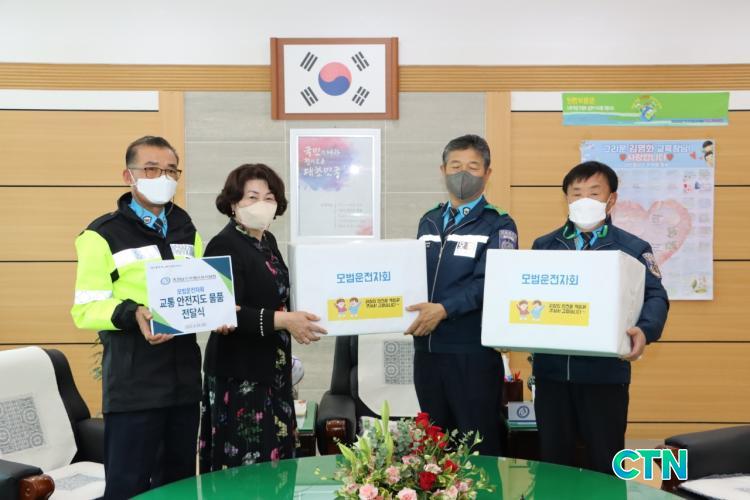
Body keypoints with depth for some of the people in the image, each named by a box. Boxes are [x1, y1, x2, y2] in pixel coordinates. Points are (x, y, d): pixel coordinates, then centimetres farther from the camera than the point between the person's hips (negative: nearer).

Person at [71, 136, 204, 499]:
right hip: (132, 383, -5)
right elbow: (85, 309, -9)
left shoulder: (188, 232, 14)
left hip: (184, 378, 6)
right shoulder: (103, 234, -4)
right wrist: (132, 315, -27)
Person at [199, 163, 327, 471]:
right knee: (246, 463, -3)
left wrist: (300, 318, 10)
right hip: (239, 373, -8)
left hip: (272, 369, 8)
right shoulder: (224, 246, -15)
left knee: (276, 455, 14)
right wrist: (282, 321, -29)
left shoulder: (268, 241, 11)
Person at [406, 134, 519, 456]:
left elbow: (486, 283, -16)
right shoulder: (428, 222, 14)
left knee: (478, 447, 5)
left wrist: (444, 309, -26)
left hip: (473, 352, -5)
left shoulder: (498, 226, -3)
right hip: (426, 349, 5)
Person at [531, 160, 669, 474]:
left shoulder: (633, 248, 3)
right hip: (550, 370, 3)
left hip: (605, 372, -2)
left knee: (604, 463, 9)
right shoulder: (544, 246, 11)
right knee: (552, 461, 13)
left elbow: (655, 297, -5)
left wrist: (644, 330, -25)